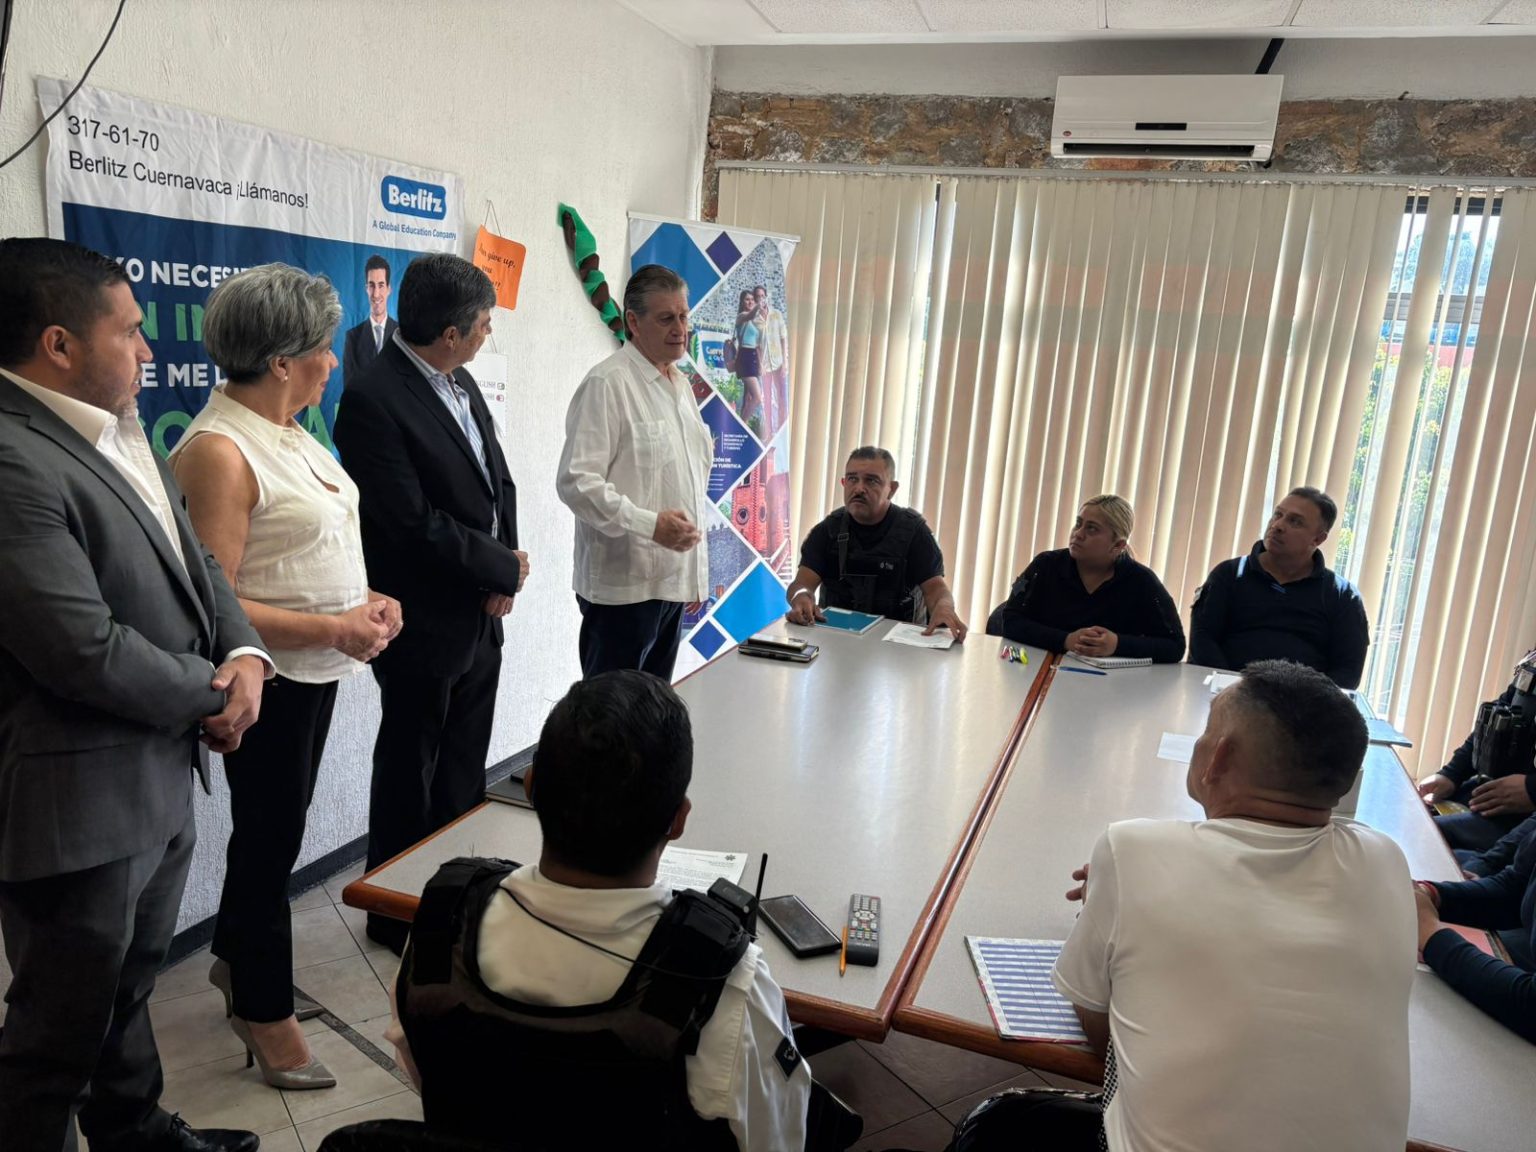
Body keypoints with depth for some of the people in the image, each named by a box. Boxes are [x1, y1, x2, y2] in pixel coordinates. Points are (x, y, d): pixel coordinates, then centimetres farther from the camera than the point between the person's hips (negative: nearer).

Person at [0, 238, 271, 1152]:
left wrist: (244, 656, -6)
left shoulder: (119, 431, 8)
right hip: (78, 801, -9)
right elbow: (86, 651, -28)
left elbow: (193, 562, 12)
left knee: (130, 986, 27)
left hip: (160, 777, 9)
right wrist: (211, 699, -11)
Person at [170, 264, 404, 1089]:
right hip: (268, 678, -8)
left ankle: (236, 956, 47)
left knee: (276, 824, 23)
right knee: (272, 832, 8)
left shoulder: (283, 431, 6)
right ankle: (264, 1009, 30)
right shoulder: (220, 450, -21)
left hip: (314, 669, 8)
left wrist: (368, 598, -1)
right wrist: (336, 628, -23)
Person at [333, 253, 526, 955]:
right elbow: (416, 524, -24)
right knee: (409, 777, 10)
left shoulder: (461, 384, 7)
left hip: (481, 618, 8)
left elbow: (499, 482, 12)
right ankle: (396, 915, 28)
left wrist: (504, 572, -3)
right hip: (426, 627, -8)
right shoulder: (374, 401, -20)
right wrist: (504, 569, -13)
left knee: (464, 772, 19)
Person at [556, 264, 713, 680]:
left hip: (673, 581, 8)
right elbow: (576, 481, -18)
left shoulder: (681, 385, 15)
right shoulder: (608, 383, -11)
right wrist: (650, 524, -26)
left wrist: (695, 569, 19)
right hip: (624, 584, -8)